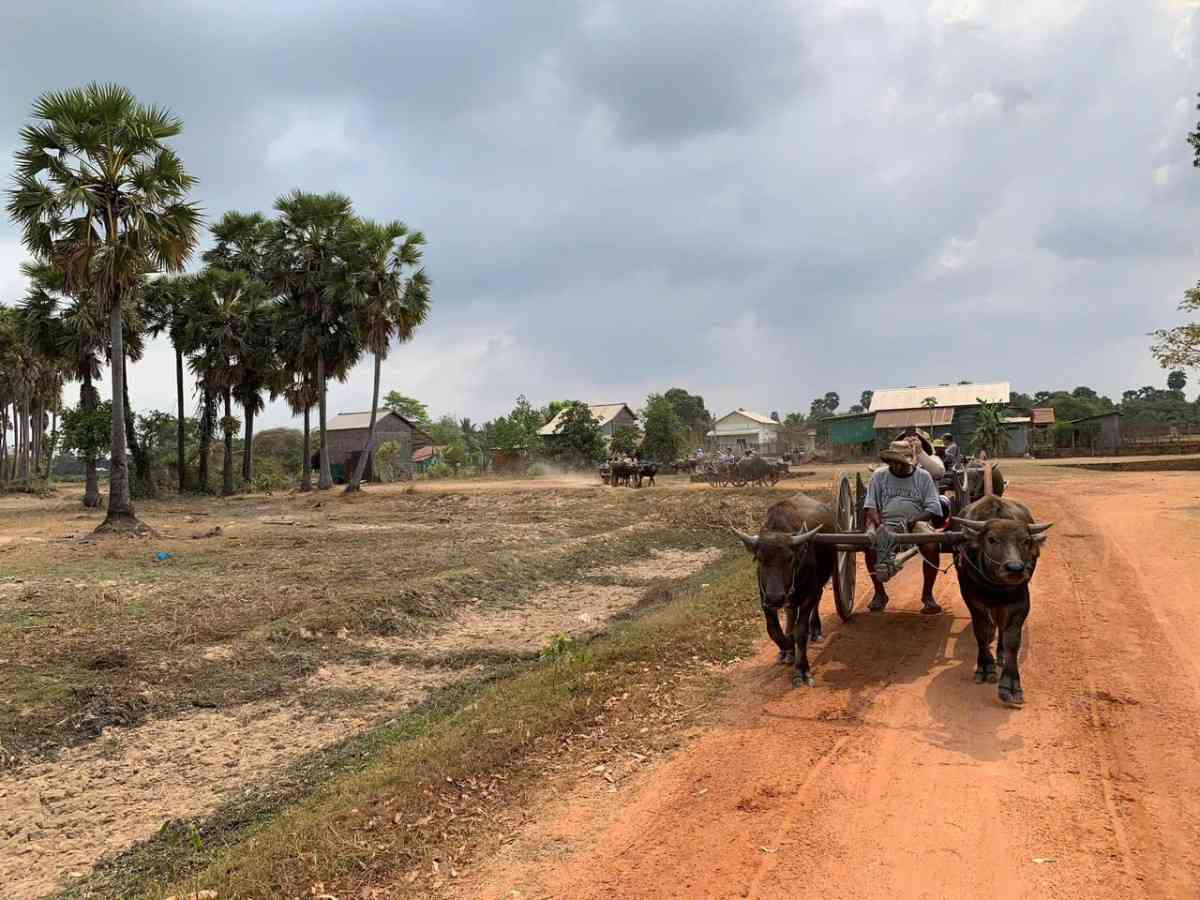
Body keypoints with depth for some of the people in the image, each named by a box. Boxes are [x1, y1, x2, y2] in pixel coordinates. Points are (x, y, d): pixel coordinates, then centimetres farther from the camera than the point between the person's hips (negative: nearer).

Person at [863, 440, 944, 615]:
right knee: (870, 545, -31)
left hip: (917, 522, 0)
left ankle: (927, 594, -10)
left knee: (931, 546, -32)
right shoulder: (879, 476, 15)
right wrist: (878, 524, -11)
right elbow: (870, 506, 9)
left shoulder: (923, 477, 12)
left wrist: (913, 521, -12)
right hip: (886, 522, 1)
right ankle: (879, 593, -9)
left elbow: (933, 508, 5)